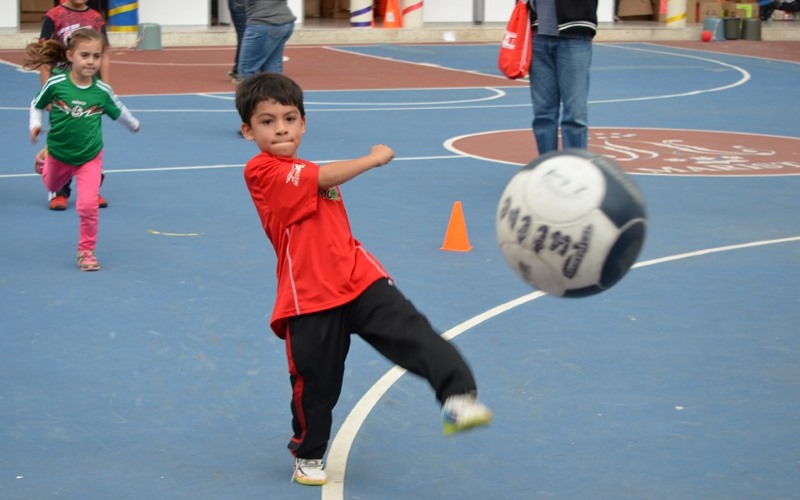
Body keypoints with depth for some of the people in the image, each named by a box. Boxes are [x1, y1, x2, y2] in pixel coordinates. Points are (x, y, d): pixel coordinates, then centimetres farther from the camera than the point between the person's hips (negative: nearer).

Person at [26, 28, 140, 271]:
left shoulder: (102, 91, -18)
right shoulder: (55, 84, -22)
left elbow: (119, 111, 3)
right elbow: (36, 105, -4)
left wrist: (134, 125, 18)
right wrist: (35, 125, -21)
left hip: (89, 157, -1)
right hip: (59, 154, 1)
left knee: (88, 205, -14)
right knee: (52, 186, 30)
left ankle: (86, 251, 7)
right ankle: (44, 165, 68)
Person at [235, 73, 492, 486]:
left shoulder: (308, 174, 19)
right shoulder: (261, 171, -10)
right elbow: (326, 178, -18)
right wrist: (374, 158, -7)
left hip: (360, 280, 6)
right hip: (310, 299, -6)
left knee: (415, 335, -17)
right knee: (315, 385, 6)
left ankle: (457, 398, -30)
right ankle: (307, 456, 30)